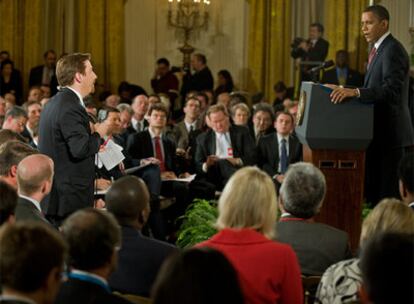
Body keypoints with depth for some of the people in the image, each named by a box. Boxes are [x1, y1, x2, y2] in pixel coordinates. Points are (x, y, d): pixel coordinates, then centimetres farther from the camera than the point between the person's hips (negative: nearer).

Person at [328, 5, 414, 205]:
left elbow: (392, 89, -27)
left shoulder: (393, 50, -14)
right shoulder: (378, 49, 17)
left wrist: (355, 92, -36)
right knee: (373, 192, 13)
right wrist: (347, 91, 10)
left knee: (387, 195, -7)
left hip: (390, 135, -10)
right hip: (378, 135, 10)